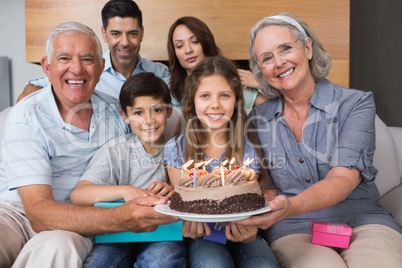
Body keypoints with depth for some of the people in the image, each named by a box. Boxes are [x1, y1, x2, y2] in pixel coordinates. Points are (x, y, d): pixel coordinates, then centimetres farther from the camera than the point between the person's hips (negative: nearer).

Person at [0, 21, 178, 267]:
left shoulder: (116, 112, 1)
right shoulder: (26, 117, -12)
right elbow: (39, 212, -23)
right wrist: (120, 219, -40)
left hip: (75, 227, 3)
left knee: (56, 247, -34)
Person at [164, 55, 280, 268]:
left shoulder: (247, 151, -4)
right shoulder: (176, 149, -4)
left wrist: (248, 232, -28)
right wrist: (189, 223, -24)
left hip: (239, 235, 1)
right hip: (201, 237, -1)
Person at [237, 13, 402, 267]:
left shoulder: (356, 103, -2)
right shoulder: (257, 120, 7)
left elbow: (343, 178, -15)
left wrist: (291, 206, -34)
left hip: (362, 221, 0)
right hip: (292, 229, 0)